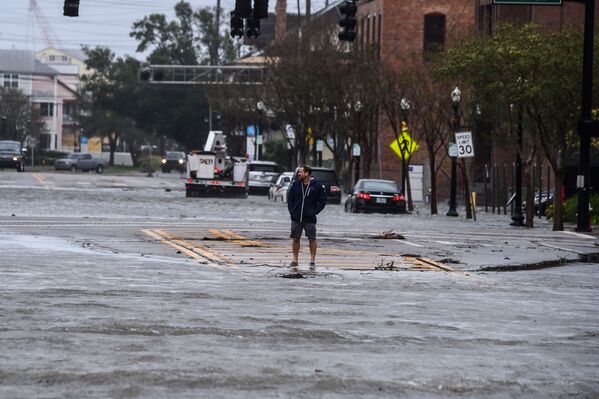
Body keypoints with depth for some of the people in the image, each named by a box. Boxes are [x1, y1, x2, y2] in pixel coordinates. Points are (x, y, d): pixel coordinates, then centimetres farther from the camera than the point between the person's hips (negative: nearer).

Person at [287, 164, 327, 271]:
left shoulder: (317, 186, -4)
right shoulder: (296, 184, 4)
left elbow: (323, 201, 3)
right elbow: (290, 198, 14)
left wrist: (314, 212, -7)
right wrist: (291, 210, 2)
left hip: (310, 219, -3)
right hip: (296, 218, 3)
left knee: (312, 239, -1)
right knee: (295, 239, 6)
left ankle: (312, 262, 5)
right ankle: (295, 261, 15)